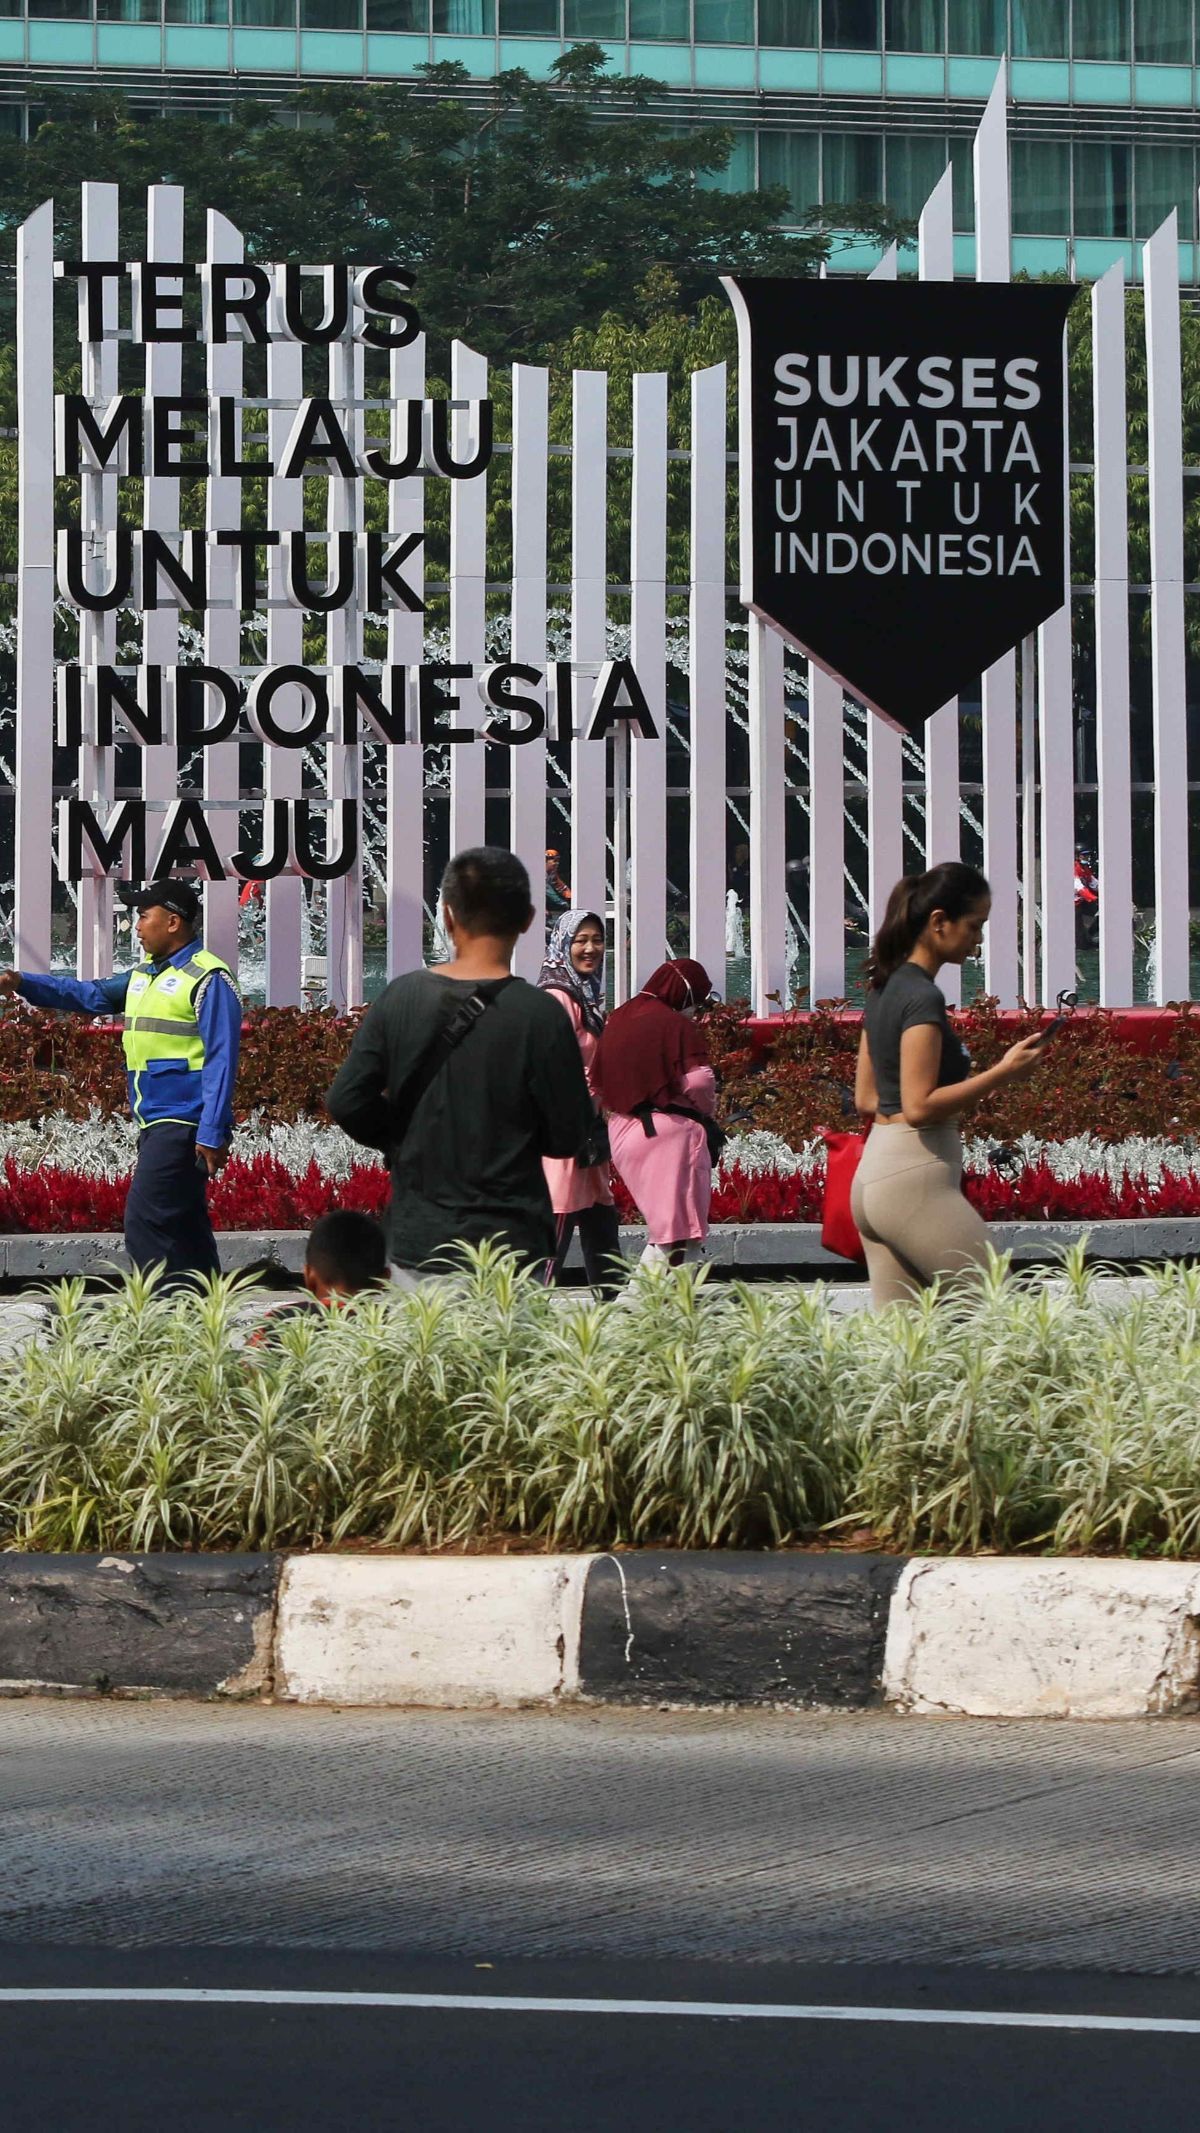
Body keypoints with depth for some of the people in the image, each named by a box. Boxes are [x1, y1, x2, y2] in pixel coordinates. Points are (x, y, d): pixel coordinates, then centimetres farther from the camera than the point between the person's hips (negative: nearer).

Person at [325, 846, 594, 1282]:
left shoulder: (402, 998, -1)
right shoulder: (539, 1015, -11)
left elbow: (345, 1103, -1)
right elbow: (568, 1136, -6)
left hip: (416, 1243, 3)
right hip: (509, 1245, -3)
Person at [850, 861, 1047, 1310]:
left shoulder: (883, 990, 15)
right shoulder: (923, 998, -13)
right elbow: (919, 1106, -19)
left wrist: (966, 1092, 16)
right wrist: (1001, 1074, -16)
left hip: (871, 1176, 10)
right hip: (916, 1179, -10)